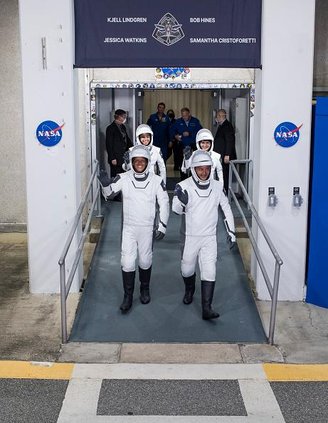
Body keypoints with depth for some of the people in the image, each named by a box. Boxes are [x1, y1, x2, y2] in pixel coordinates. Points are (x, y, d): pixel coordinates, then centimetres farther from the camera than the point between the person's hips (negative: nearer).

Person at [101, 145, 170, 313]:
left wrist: (162, 226, -3)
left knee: (145, 261, 12)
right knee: (127, 262, -2)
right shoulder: (123, 178, -6)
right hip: (129, 228, 0)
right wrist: (104, 184, -29)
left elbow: (164, 204, 0)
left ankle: (145, 289, 36)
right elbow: (108, 194, -7)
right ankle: (128, 296, 12)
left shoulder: (156, 180, -6)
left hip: (147, 228, 0)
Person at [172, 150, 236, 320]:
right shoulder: (184, 186, -13)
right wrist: (180, 200, -45)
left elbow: (226, 209, 8)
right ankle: (189, 290, 45)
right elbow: (177, 210, -23)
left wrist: (231, 231, 7)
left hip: (210, 237, 1)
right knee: (187, 269, 15)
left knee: (209, 272, -5)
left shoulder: (217, 186, -3)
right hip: (190, 236, -1)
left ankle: (206, 308, -1)